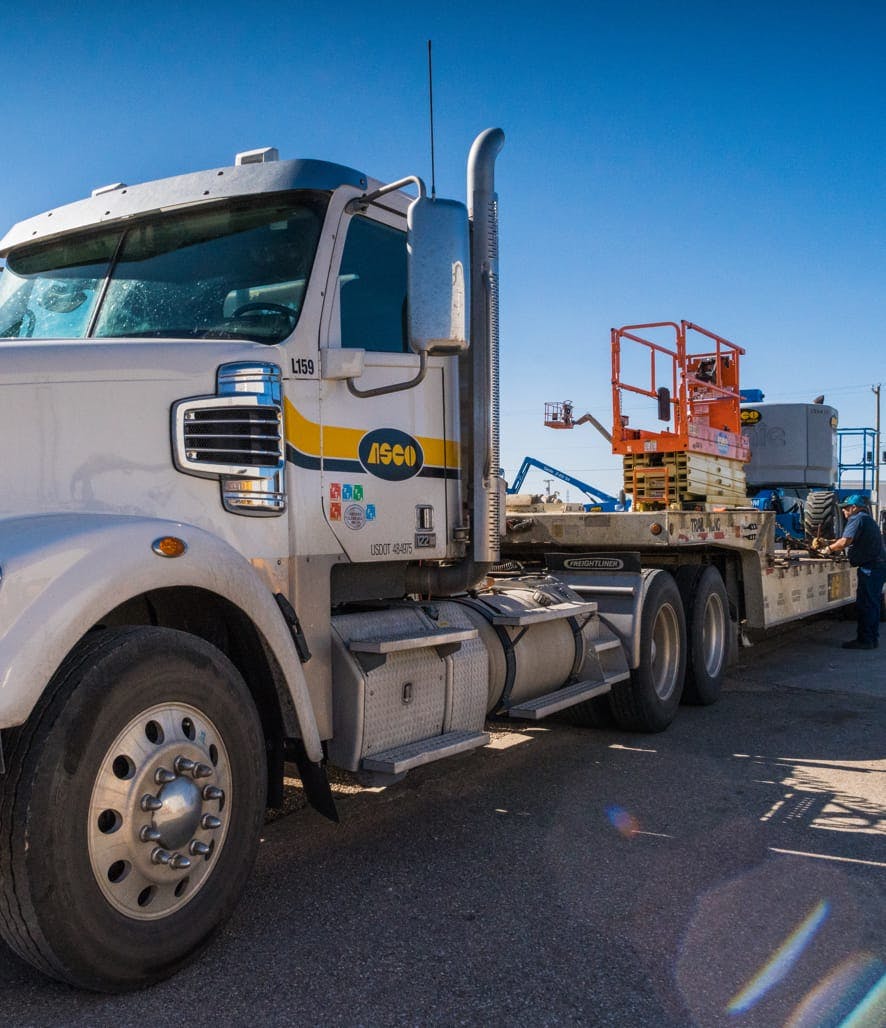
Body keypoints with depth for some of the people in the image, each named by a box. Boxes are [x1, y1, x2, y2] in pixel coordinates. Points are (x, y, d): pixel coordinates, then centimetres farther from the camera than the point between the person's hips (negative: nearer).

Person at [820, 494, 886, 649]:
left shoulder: (857, 519, -11)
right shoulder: (869, 520, 22)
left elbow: (844, 542, -22)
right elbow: (852, 542, 24)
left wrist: (829, 548, -8)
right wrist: (834, 546, 17)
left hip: (870, 568, -10)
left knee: (864, 604, -6)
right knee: (872, 604, 15)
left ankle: (864, 640, -3)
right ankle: (873, 639, 21)